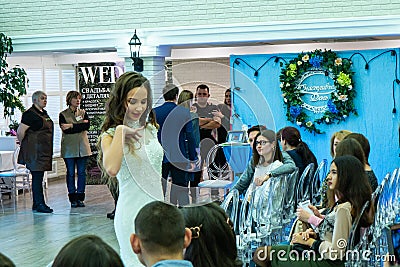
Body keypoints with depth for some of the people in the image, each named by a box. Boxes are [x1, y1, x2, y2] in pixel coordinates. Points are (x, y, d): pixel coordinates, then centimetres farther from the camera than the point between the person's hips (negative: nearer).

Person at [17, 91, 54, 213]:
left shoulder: (44, 113, 16)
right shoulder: (30, 114, -12)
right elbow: (20, 132, -15)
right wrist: (24, 144, -1)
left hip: (44, 151, 9)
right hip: (34, 151, -9)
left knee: (38, 177, 12)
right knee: (37, 177, -8)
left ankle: (36, 204, 18)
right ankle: (40, 204, -6)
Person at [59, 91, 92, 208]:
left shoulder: (83, 113, 12)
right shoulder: (63, 114, 3)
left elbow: (87, 126, -7)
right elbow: (66, 130, -11)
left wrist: (71, 126, -12)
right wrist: (80, 125, -10)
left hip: (82, 147, 3)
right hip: (69, 148, -2)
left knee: (82, 172, 2)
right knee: (70, 173, 1)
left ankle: (80, 198, 9)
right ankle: (73, 198, 6)